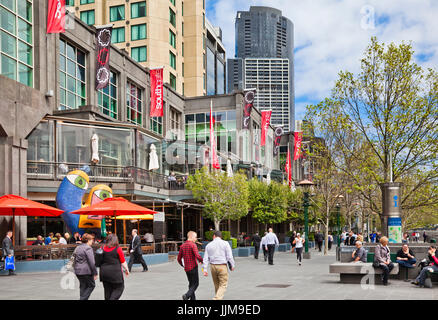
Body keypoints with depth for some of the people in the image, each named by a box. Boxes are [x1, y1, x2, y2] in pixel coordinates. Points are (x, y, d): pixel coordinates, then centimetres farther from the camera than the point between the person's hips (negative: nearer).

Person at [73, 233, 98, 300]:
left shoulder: (77, 248, 14)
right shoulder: (88, 248, -13)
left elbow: (75, 260, 20)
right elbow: (91, 262, -16)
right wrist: (95, 273, -11)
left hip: (78, 271, 8)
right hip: (86, 271, -8)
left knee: (83, 286, 15)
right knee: (91, 285, 5)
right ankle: (83, 298, -5)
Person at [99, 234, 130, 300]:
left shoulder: (103, 248, 3)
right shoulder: (118, 249, -9)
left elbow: (101, 260, 8)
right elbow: (123, 262, -4)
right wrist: (126, 269, 10)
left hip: (104, 272, 5)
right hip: (115, 272, -5)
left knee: (107, 290, 13)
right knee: (119, 288, 5)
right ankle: (112, 299, -12)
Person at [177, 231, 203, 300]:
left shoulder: (182, 246, 9)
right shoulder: (193, 245, -13)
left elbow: (179, 259, 12)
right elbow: (197, 256, -22)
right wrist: (202, 261, -2)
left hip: (187, 269, 7)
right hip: (193, 268, -7)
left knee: (191, 284, 15)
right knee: (195, 284, 1)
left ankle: (193, 298, 13)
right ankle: (187, 295, -18)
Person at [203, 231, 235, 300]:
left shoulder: (209, 245, 6)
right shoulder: (225, 243, -2)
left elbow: (206, 258, 3)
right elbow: (229, 256, -6)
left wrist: (205, 269, 3)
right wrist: (232, 265, 6)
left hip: (213, 266, 4)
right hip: (222, 266, -4)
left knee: (216, 284, 19)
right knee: (223, 285, 1)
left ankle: (218, 297, 31)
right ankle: (217, 298, -16)